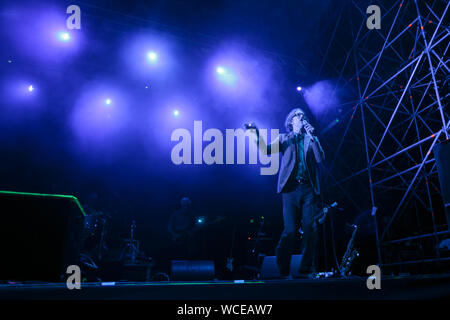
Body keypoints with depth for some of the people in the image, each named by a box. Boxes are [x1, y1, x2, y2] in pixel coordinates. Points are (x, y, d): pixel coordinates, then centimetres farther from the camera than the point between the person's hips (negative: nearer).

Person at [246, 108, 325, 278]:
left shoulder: (311, 139, 19)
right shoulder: (284, 138, 15)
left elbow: (320, 158, 3)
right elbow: (267, 150, -1)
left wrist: (312, 136, -3)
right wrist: (257, 135, -17)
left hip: (309, 189, 2)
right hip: (291, 188, -2)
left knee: (310, 228, -5)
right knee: (290, 230, -7)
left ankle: (306, 270, 6)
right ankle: (283, 271, 6)